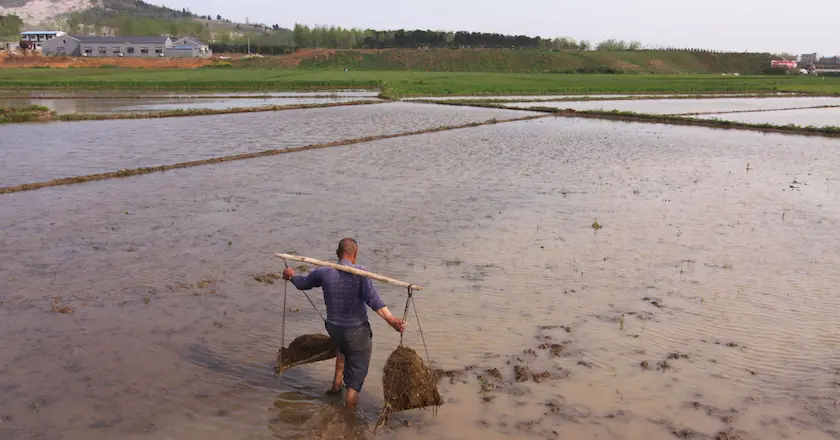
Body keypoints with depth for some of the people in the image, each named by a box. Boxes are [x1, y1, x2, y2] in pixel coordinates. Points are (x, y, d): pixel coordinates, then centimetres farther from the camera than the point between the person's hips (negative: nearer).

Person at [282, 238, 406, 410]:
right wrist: (391, 319, -33)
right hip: (357, 331, -5)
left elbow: (303, 283, 13)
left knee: (344, 347, 40)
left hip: (333, 329, 5)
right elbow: (372, 299, -28)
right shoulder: (360, 273, -15)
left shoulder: (324, 273, -3)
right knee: (355, 381, 7)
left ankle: (337, 382, 40)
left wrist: (291, 276, 34)